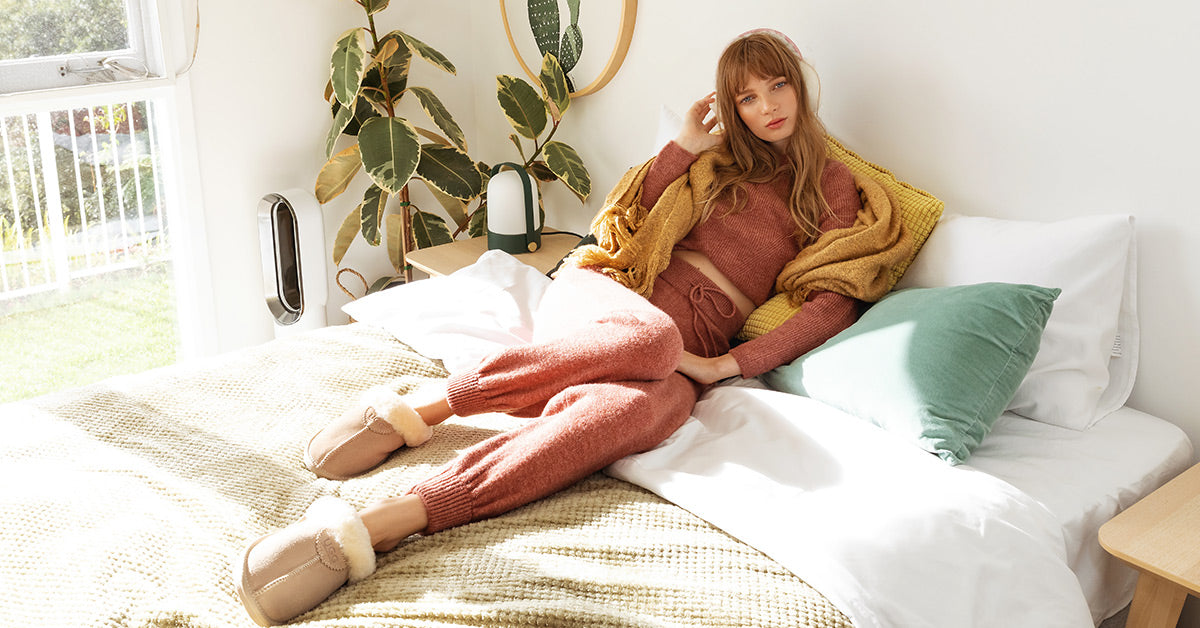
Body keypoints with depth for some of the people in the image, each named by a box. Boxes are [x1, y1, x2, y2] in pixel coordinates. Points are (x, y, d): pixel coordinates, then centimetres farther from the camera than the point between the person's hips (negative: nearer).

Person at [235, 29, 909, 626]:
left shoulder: (834, 185, 15)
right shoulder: (719, 156, 22)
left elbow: (834, 302, 1)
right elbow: (625, 227, 12)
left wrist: (732, 364, -8)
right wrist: (683, 148, 8)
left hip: (696, 346, -1)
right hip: (614, 294, 1)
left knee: (629, 409, -41)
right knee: (650, 339, -41)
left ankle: (379, 524, -55)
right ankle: (418, 408, -36)